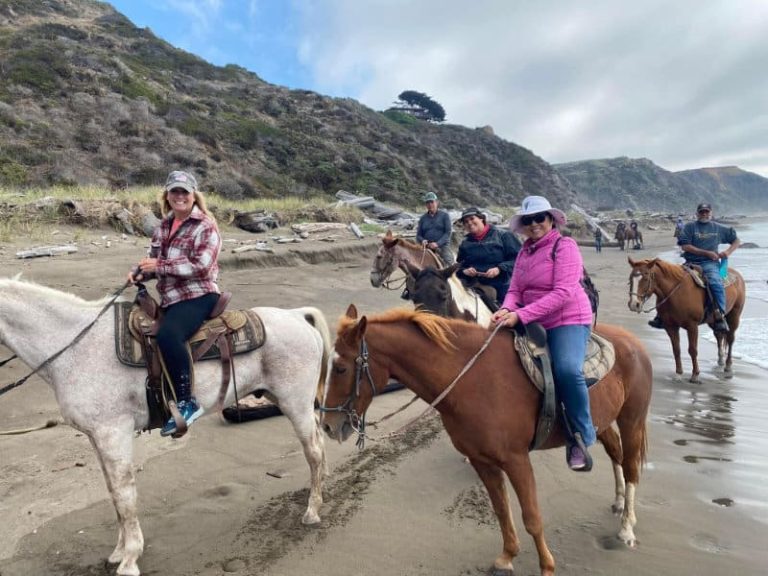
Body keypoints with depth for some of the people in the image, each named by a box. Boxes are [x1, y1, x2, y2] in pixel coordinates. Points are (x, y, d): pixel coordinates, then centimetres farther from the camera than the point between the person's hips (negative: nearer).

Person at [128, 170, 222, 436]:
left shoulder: (205, 226, -7)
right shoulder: (164, 227, 15)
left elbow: (201, 266, -18)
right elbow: (155, 260, 22)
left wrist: (160, 266, -19)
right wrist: (140, 272, 0)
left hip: (198, 297, -9)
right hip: (170, 299, 9)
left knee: (167, 335, -35)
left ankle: (187, 404, -26)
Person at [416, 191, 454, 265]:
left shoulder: (444, 215, 5)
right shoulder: (423, 218, 14)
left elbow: (448, 232, -3)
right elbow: (418, 235, 14)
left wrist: (438, 243, -17)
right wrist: (422, 240, -11)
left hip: (443, 247, -2)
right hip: (427, 249, 2)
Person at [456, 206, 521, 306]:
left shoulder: (503, 235, -3)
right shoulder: (465, 243, 12)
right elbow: (459, 266, 16)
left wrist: (500, 269, -20)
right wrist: (464, 271, -6)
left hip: (501, 289, -4)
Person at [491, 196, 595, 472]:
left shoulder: (564, 246, -9)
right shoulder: (524, 252, 12)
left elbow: (563, 293, -20)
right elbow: (515, 290, 6)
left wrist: (520, 315, -27)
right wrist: (506, 309, -19)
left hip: (569, 320, -7)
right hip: (535, 324, 7)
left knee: (567, 369, -32)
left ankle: (581, 436, -12)